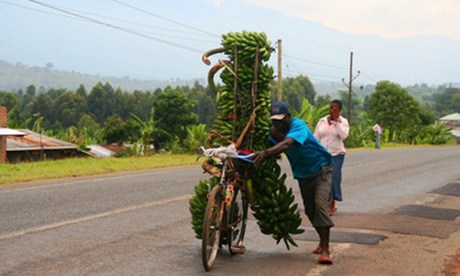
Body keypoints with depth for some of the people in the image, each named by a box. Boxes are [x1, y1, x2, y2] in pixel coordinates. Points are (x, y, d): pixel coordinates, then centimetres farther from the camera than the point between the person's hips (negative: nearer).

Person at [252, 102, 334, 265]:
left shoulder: (298, 125, -28)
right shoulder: (274, 132, -4)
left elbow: (286, 144, -46)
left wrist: (265, 153, -61)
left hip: (320, 169, -7)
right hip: (302, 175, 7)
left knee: (320, 204, -22)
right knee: (310, 210, 12)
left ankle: (325, 250, -24)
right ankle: (323, 242, 33)